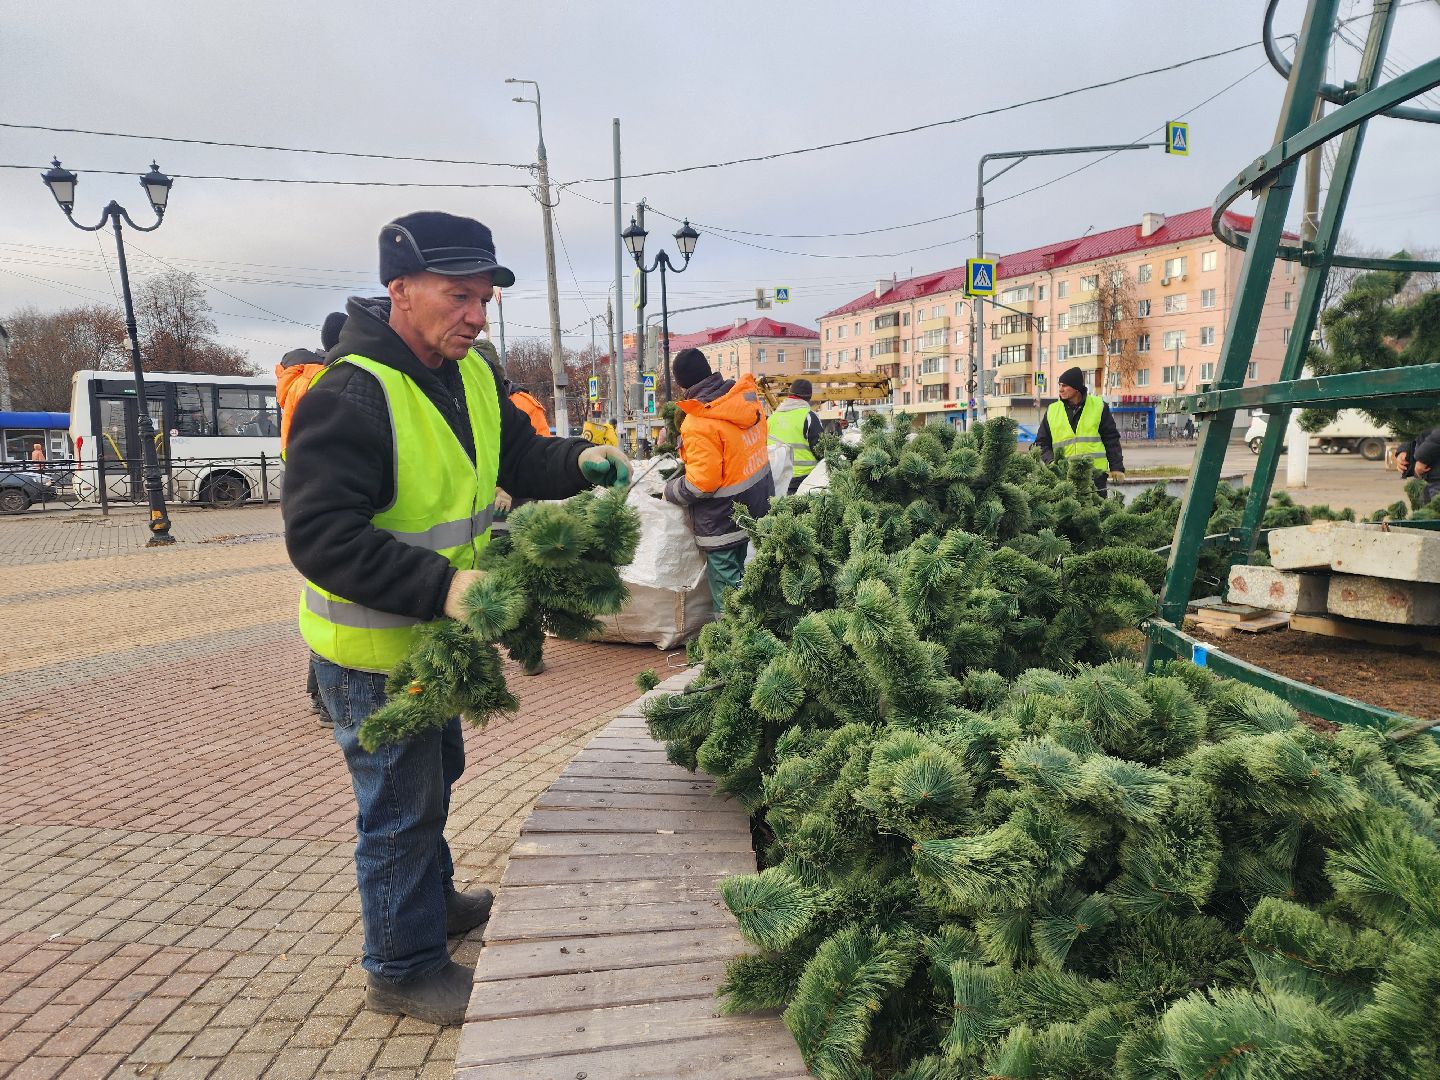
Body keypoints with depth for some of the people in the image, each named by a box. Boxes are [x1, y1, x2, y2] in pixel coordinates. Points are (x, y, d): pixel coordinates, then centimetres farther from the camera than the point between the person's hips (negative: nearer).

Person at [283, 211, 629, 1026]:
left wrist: (581, 461, -14)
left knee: (436, 774, 27)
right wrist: (442, 585, -39)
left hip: (437, 634, 9)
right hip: (372, 650, -9)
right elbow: (321, 536, -31)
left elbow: (517, 457, 7)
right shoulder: (349, 397, -27)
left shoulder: (472, 375, 0)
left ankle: (433, 898, 52)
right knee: (400, 805, 7)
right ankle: (403, 968, 30)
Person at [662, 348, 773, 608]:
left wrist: (670, 491, -3)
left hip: (723, 522, -8)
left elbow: (701, 483, -22)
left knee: (726, 590, 2)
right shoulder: (746, 398, 0)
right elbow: (762, 433, 16)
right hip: (758, 507, 8)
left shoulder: (699, 424, -23)